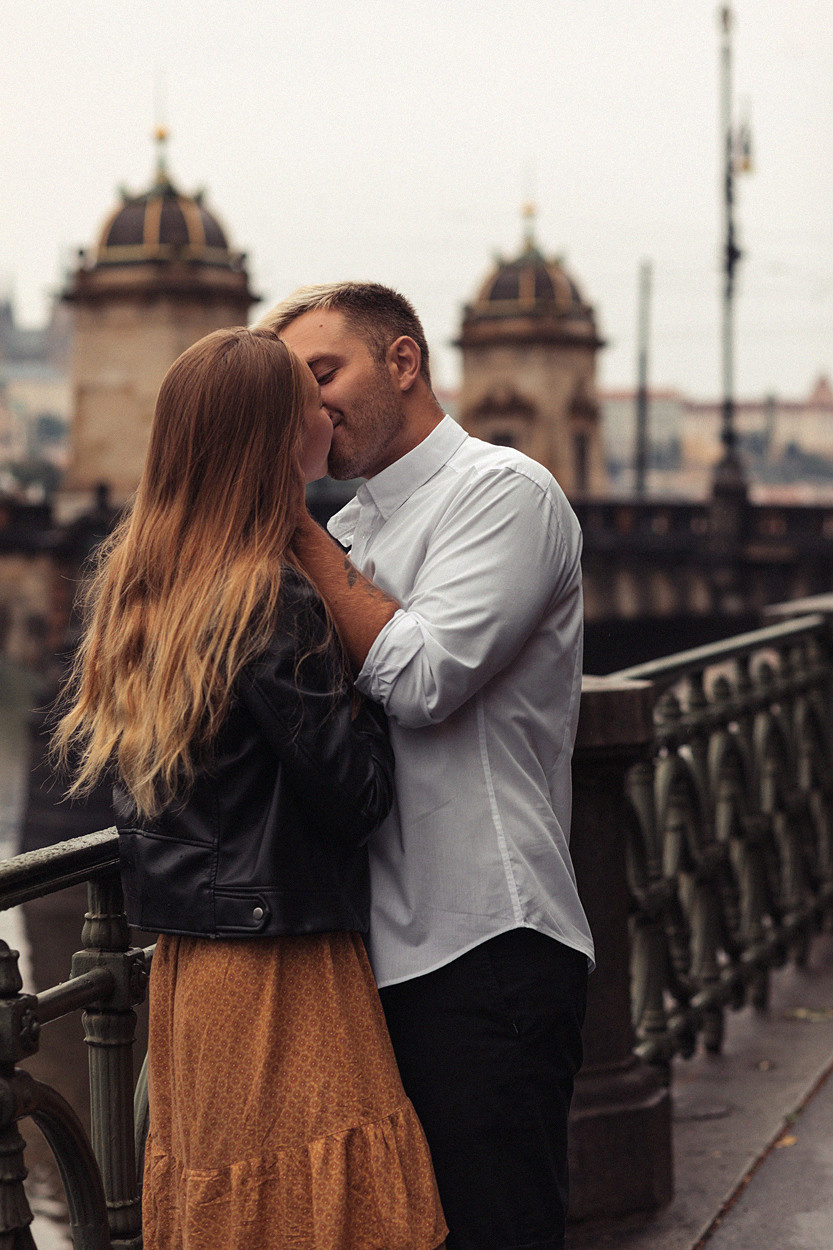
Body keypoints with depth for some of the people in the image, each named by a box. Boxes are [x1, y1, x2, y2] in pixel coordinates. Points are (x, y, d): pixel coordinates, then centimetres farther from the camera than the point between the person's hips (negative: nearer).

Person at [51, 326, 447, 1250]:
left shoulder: (132, 585, 6)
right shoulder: (273, 603, -18)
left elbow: (80, 745, 16)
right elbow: (354, 795, -17)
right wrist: (362, 692, -1)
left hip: (183, 963, 8)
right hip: (281, 966, -8)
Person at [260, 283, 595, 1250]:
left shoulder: (503, 491, -6)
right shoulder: (350, 527, 17)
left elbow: (419, 679, -19)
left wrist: (303, 536, -10)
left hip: (485, 954, -8)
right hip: (380, 950, 8)